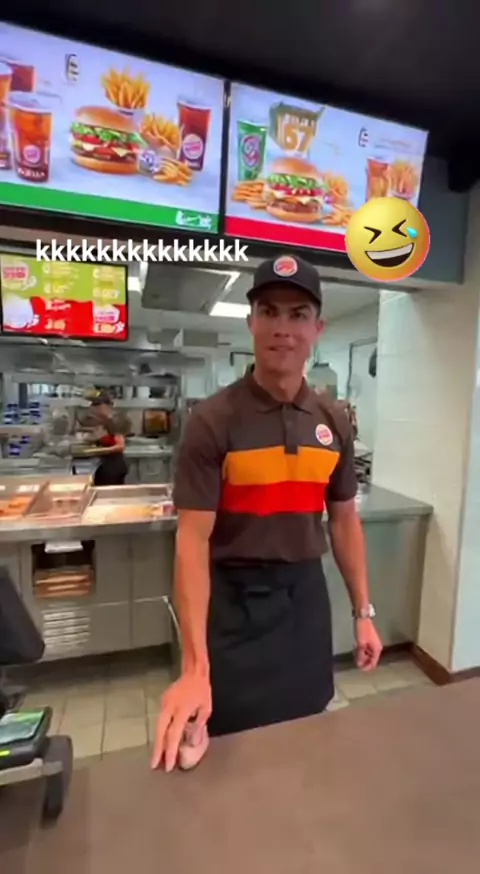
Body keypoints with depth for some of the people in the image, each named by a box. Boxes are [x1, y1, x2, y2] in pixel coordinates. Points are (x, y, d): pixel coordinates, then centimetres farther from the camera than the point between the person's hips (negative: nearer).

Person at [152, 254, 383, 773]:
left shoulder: (333, 422, -2)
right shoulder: (212, 420, -17)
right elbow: (193, 540, -19)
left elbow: (343, 519, 6)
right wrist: (194, 668, -23)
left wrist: (363, 612, 7)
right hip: (235, 599, -4)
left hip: (306, 594, 5)